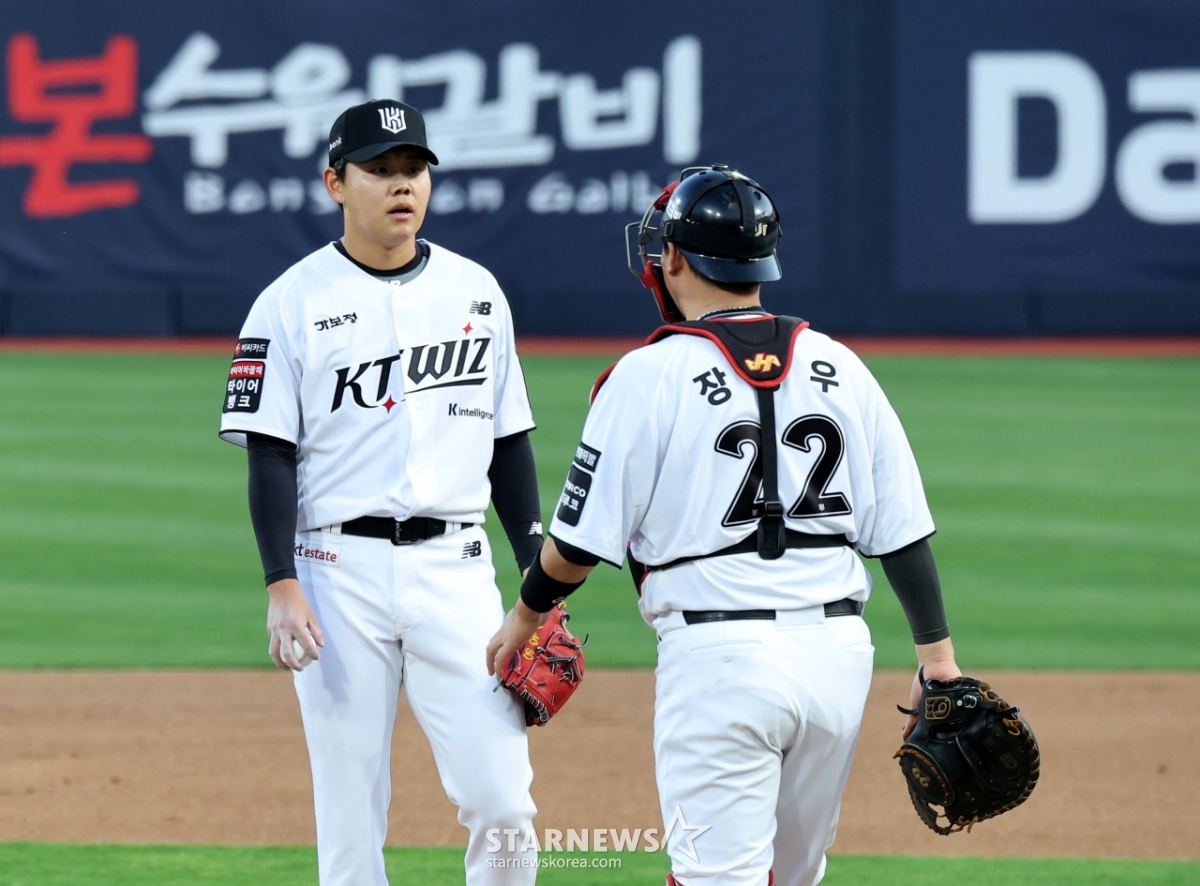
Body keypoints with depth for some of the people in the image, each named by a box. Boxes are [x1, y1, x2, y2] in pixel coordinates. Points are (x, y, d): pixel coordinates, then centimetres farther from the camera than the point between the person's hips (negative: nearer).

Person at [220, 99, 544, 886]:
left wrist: (539, 572, 8)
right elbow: (271, 457, -3)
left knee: (501, 796, -7)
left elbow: (508, 441, 14)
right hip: (339, 571, -2)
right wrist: (282, 586, -13)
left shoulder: (476, 291, 10)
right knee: (349, 806, 0)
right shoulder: (293, 303, 0)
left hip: (455, 567, 2)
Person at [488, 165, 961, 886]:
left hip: (720, 655, -5)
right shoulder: (841, 368, 9)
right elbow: (904, 529, 8)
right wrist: (939, 653, 11)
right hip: (841, 651, 5)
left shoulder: (649, 376, -5)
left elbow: (583, 538, -3)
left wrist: (528, 614, 14)